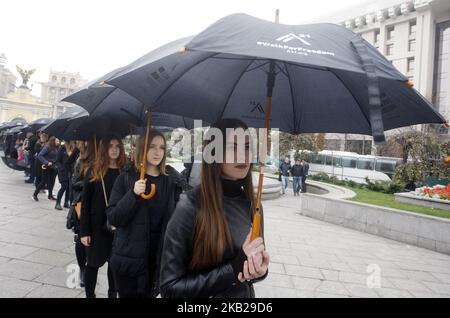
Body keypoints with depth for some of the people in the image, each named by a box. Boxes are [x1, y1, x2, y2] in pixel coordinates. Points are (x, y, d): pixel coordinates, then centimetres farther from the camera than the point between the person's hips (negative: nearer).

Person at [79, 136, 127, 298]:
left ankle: (112, 293, 33)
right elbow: (85, 203, -5)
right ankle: (89, 294, 29)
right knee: (94, 262, 11)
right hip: (97, 226, -1)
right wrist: (84, 231, -8)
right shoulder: (94, 172, -5)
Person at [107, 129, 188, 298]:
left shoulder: (173, 179, 1)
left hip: (160, 255, 2)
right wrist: (133, 194, -23)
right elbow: (113, 218, -10)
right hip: (129, 256, -2)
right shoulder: (126, 178, -4)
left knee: (148, 294, 15)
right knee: (129, 295, 10)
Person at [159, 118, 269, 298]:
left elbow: (259, 257, 5)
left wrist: (260, 269, -17)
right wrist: (234, 268, -27)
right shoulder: (190, 207, -24)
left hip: (245, 294, 4)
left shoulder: (251, 203, -8)